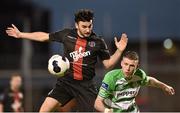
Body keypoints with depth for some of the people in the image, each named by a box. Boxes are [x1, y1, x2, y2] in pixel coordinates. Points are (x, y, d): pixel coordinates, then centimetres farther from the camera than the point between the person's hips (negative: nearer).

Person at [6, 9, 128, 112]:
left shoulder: (98, 42, -4)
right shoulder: (67, 34, -1)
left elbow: (108, 64, 4)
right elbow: (44, 36, 13)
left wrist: (119, 51, -13)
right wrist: (20, 34, 16)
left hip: (86, 85, -1)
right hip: (65, 82, 2)